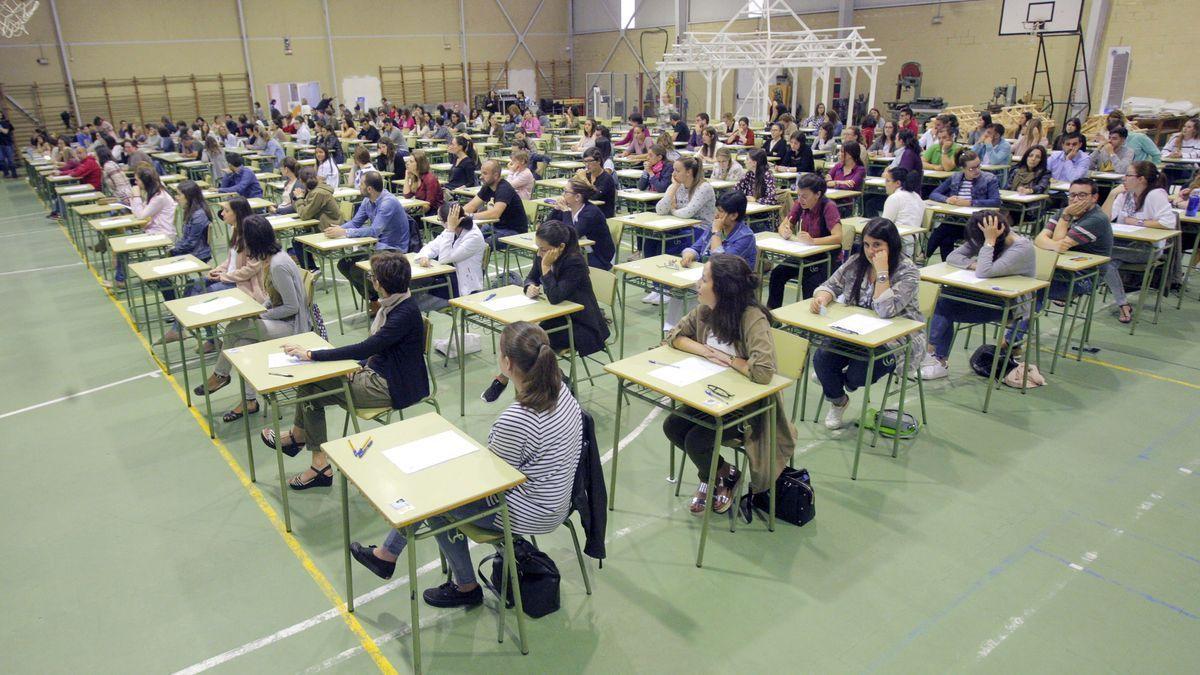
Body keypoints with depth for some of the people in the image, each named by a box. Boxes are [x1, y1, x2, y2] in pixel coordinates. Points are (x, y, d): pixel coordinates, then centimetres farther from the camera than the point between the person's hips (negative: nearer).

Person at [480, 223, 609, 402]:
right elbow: (531, 278, 11)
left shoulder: (575, 262, -25)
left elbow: (554, 297, -31)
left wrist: (546, 266, -28)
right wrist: (530, 287, -12)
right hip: (560, 318, 7)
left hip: (583, 325, -7)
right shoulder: (543, 256, -5)